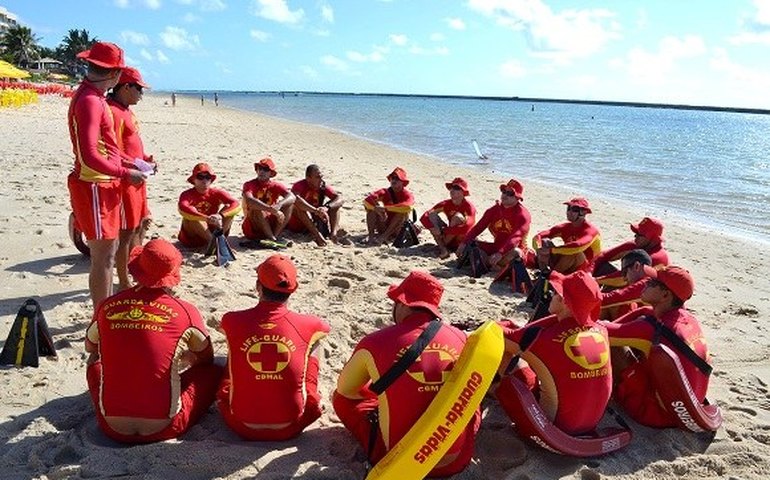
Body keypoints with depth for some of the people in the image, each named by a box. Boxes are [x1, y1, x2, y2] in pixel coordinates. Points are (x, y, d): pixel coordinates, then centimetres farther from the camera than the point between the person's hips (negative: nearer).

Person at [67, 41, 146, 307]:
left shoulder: (95, 97, 11)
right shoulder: (90, 101, -20)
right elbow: (89, 157, -26)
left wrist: (128, 161, 15)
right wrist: (125, 173, -17)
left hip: (105, 185, 10)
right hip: (95, 187, -10)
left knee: (108, 250, 20)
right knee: (103, 257, -2)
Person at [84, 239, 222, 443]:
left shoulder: (107, 307, -4)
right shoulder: (185, 312, -10)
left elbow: (90, 347, 20)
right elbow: (207, 359, 10)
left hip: (113, 427, 4)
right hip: (164, 428, -4)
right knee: (214, 372, 17)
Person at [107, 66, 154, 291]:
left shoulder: (126, 110, 15)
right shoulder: (113, 112, -17)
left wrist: (146, 158, 9)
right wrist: (138, 165, -22)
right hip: (124, 180, -10)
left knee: (140, 224, 18)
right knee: (126, 232, -2)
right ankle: (124, 283, 8)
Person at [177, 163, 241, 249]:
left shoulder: (216, 193, -6)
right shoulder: (187, 194, -14)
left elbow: (237, 205, -21)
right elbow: (183, 209, -38)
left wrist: (221, 215, -39)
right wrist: (207, 218, -49)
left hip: (210, 231, 2)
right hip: (191, 238, -2)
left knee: (228, 207, -14)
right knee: (191, 214, -31)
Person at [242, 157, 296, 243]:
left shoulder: (276, 186, 0)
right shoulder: (249, 185, -9)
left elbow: (292, 197, -19)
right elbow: (249, 200, -32)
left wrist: (279, 205, -40)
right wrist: (272, 209, -41)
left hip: (271, 225, 3)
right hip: (252, 229, -3)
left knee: (289, 204, -14)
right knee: (256, 208, -32)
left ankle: (274, 235, -22)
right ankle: (272, 239, -28)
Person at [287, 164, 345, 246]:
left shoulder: (323, 186, -4)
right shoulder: (299, 186, -17)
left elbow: (339, 198, -16)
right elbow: (295, 199, -41)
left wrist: (327, 207, -36)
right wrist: (316, 210, -49)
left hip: (314, 222, 5)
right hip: (297, 225, -4)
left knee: (334, 204, -9)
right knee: (299, 205, -32)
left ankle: (333, 233, -30)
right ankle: (316, 234, -42)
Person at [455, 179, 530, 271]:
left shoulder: (523, 214, -14)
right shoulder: (495, 209, 4)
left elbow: (516, 237, -30)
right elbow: (478, 227, -3)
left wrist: (500, 253, -45)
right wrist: (464, 243, -19)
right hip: (496, 247, 5)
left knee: (515, 253, -40)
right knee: (469, 244, -7)